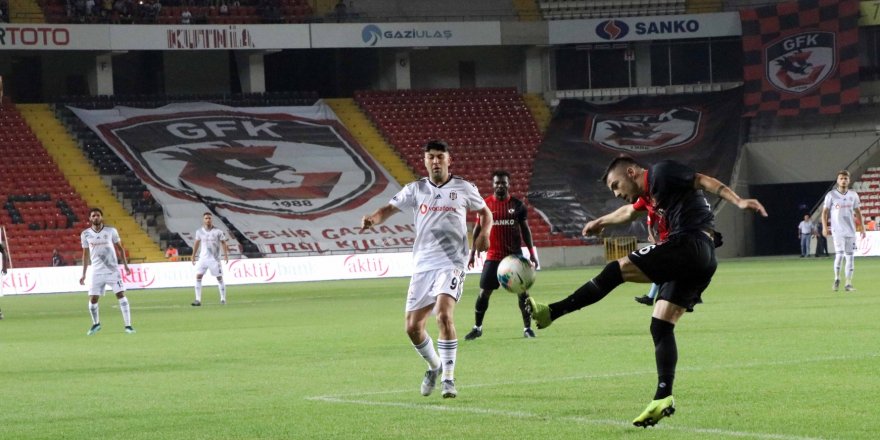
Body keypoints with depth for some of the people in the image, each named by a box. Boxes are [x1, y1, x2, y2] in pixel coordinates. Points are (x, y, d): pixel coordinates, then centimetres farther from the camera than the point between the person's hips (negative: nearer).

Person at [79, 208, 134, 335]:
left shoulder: (111, 231, -2)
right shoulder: (86, 234, 2)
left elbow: (120, 248, 7)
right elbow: (86, 254, 10)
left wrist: (125, 265, 2)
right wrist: (83, 274, 9)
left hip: (113, 270, -1)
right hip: (97, 272, 1)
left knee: (121, 295, -10)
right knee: (93, 299, -1)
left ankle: (128, 325, -5)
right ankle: (96, 324, 24)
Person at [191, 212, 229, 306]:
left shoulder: (218, 231, -5)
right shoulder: (199, 231, 3)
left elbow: (223, 243, -1)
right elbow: (197, 243, 14)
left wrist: (225, 254, -11)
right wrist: (193, 256, 14)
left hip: (214, 258, -2)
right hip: (203, 258, 2)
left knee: (219, 277, 2)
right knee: (198, 276, -10)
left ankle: (223, 298, 15)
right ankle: (198, 300, -9)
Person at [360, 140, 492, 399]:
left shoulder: (463, 188, 4)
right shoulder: (415, 190, 7)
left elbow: (485, 212, 18)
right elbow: (390, 208, -1)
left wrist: (484, 233, -2)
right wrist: (373, 219, -23)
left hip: (451, 264, -3)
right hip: (423, 265, 4)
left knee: (444, 315, -25)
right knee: (413, 327, 2)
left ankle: (448, 378, -17)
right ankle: (434, 366, 31)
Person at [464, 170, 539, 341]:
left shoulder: (517, 204, 1)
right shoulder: (485, 204, 0)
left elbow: (525, 229, 7)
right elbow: (478, 229, 6)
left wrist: (531, 253, 2)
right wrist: (473, 253, 1)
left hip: (515, 255, 0)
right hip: (493, 256, 0)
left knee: (522, 291, -2)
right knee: (484, 292, 1)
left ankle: (527, 328, 9)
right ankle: (477, 328, 14)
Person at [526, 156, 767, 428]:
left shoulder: (661, 173, 0)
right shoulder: (650, 192, 27)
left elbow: (704, 181, -10)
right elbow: (629, 212, 48)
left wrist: (738, 202, -23)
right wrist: (602, 221, 66)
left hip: (691, 244, -9)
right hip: (699, 261, 9)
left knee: (617, 269, -12)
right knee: (660, 326, 7)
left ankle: (551, 313, -14)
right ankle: (663, 398, 2)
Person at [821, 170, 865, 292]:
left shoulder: (853, 195, 8)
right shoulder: (831, 195, -1)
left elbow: (858, 211, 15)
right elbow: (825, 212, 0)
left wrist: (862, 227, 8)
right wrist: (824, 227, -12)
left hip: (850, 230, 4)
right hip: (837, 230, -4)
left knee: (850, 256, 2)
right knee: (839, 253, -15)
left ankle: (848, 283, 7)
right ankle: (836, 279, 4)